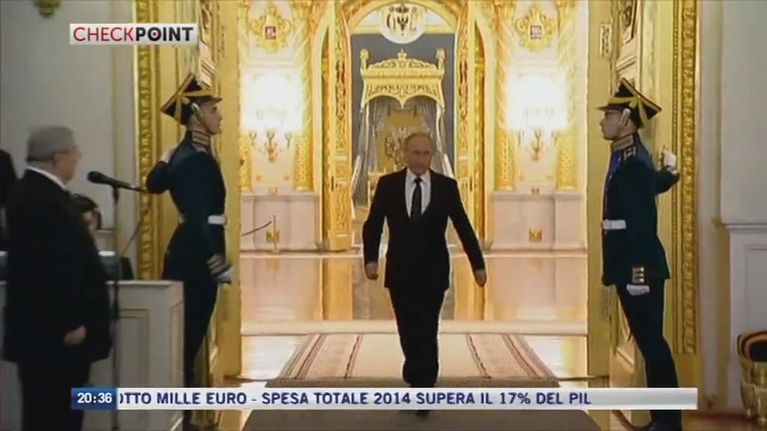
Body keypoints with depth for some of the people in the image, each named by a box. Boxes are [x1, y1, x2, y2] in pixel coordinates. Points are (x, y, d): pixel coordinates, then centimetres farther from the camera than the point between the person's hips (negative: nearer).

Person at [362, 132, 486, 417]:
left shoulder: (447, 186, -2)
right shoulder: (387, 184, -1)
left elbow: (464, 227, 0)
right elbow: (372, 225, -2)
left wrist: (478, 265, -5)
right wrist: (370, 259, -16)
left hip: (433, 273, -1)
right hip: (400, 272, 1)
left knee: (427, 333, -3)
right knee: (408, 332, 10)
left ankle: (422, 392, 6)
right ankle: (418, 377, 33)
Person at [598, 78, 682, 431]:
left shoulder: (635, 162, -15)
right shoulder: (624, 158, 15)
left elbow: (643, 222, -21)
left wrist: (639, 273, -23)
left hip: (640, 270, -10)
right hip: (631, 269, 10)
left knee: (653, 343, -3)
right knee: (648, 343, 13)